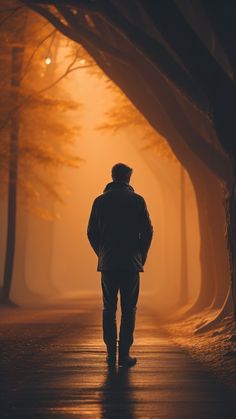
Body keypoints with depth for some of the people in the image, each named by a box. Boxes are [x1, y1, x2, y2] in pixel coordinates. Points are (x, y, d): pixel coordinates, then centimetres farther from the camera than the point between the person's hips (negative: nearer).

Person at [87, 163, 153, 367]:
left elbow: (92, 232, 5)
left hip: (108, 263, 2)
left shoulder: (100, 201, 5)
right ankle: (124, 354, -1)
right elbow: (147, 231, -2)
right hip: (131, 263, -2)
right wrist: (141, 256, 9)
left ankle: (111, 354, 7)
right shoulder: (137, 200, -1)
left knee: (109, 309, 8)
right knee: (128, 310, 2)